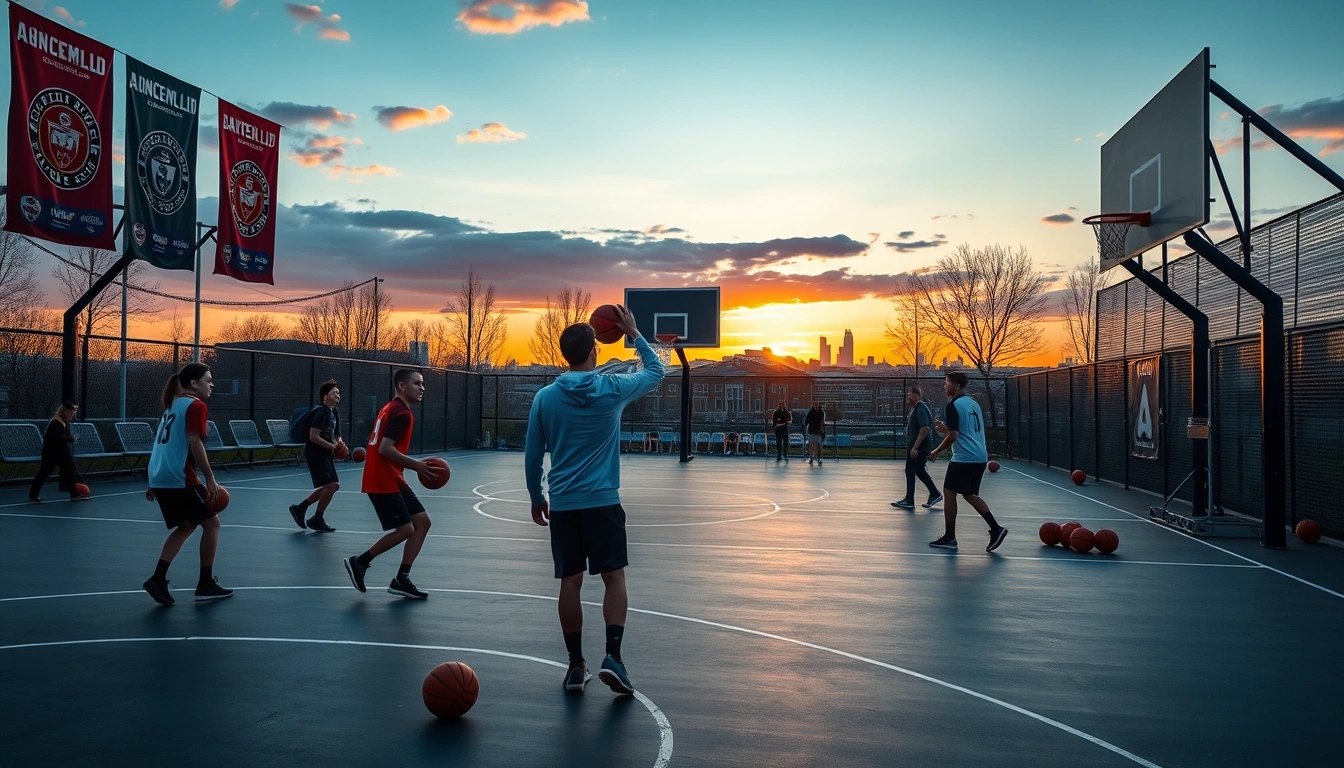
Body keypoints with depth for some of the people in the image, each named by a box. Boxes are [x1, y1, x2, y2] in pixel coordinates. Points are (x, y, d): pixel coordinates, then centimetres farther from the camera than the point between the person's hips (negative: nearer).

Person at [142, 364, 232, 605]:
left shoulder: (173, 405, 19)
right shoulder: (195, 405, -8)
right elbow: (194, 443, -17)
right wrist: (210, 478, -16)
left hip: (159, 478, 9)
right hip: (179, 479, -9)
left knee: (186, 526, 20)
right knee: (211, 522, 5)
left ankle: (158, 579, 8)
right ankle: (206, 585, 8)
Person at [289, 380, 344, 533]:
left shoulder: (334, 412, 10)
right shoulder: (321, 412, -18)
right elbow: (313, 436, -23)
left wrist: (339, 442, -1)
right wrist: (332, 446, -21)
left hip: (326, 453, 10)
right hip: (316, 453, -10)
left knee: (333, 486, 15)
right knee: (331, 485, -10)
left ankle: (300, 508, 26)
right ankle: (317, 520, 7)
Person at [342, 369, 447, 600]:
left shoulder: (392, 409, 17)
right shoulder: (401, 412, -15)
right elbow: (385, 449, -24)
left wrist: (415, 465, 19)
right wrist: (416, 465, -23)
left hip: (391, 479, 10)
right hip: (383, 482, -10)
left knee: (422, 522, 6)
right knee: (404, 530, -10)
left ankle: (401, 580, 8)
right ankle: (359, 562, 9)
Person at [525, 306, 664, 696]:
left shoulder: (545, 397, 0)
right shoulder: (613, 388, -4)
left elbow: (532, 455, 5)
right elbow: (656, 372, 14)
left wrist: (536, 497, 18)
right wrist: (634, 334, 22)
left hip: (561, 504, 2)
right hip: (603, 502, -2)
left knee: (570, 582, 7)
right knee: (614, 577, 5)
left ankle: (576, 666, 14)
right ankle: (613, 656, -8)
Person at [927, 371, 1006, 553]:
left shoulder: (953, 406, -12)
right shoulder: (973, 403, 16)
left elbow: (953, 436, -16)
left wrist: (936, 451, -3)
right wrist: (946, 429, 22)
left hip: (963, 458, -9)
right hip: (980, 457, 9)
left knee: (949, 492, 1)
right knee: (969, 494, 18)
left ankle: (950, 538, 5)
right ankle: (996, 529, 8)